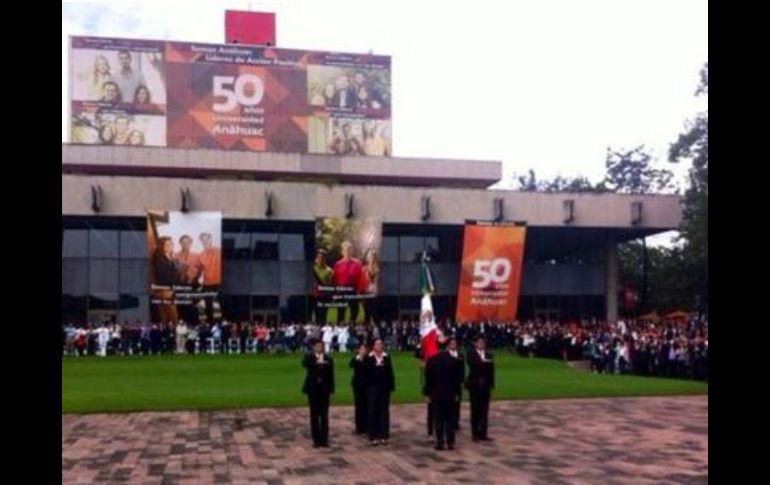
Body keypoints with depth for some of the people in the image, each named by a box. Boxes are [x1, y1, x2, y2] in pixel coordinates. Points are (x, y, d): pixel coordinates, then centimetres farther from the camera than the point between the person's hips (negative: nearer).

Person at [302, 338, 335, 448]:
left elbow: (331, 375, 6)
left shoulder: (328, 358, 7)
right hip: (313, 389, -1)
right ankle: (316, 440, 7)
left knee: (324, 415, 2)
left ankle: (324, 440, 6)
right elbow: (305, 363, -23)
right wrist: (316, 362, -38)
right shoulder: (309, 357, 2)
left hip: (324, 389, 1)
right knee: (314, 415, 2)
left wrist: (331, 390, 0)